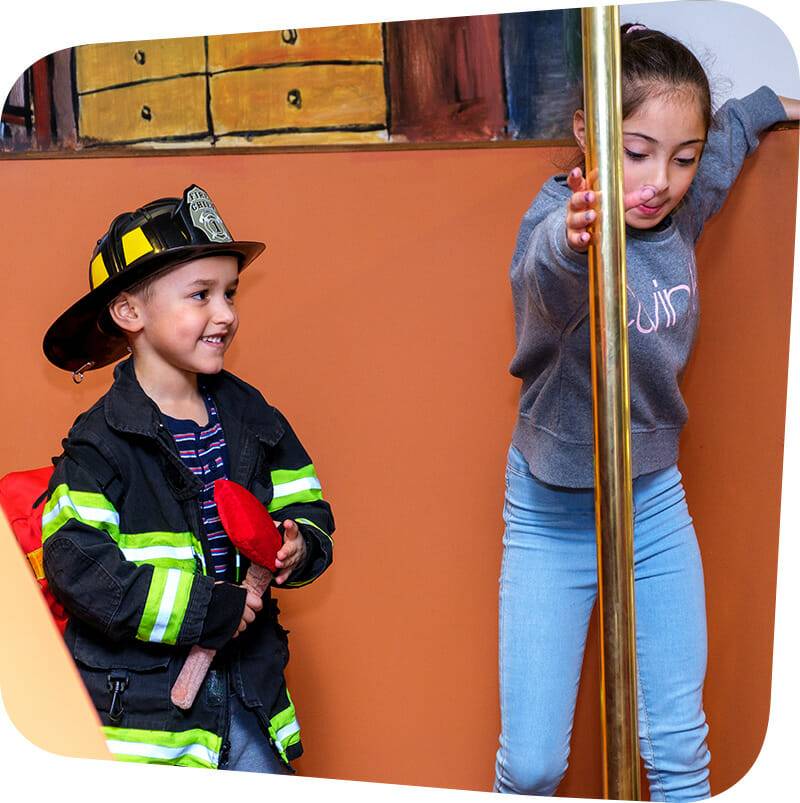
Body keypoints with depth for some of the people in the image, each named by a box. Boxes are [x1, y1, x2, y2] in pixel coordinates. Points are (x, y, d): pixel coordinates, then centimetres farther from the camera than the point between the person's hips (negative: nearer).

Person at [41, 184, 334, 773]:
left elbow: (306, 508, 14)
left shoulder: (251, 416, 5)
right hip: (139, 697, -5)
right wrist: (200, 608, -21)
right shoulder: (102, 441, -13)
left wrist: (300, 548, -10)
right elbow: (75, 564, -19)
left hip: (247, 685, 5)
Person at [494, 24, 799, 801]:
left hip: (655, 502, 4)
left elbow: (730, 132, 20)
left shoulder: (681, 210, -6)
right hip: (552, 512, -4)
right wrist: (574, 242, -70)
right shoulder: (560, 214, -22)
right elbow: (545, 274, -50)